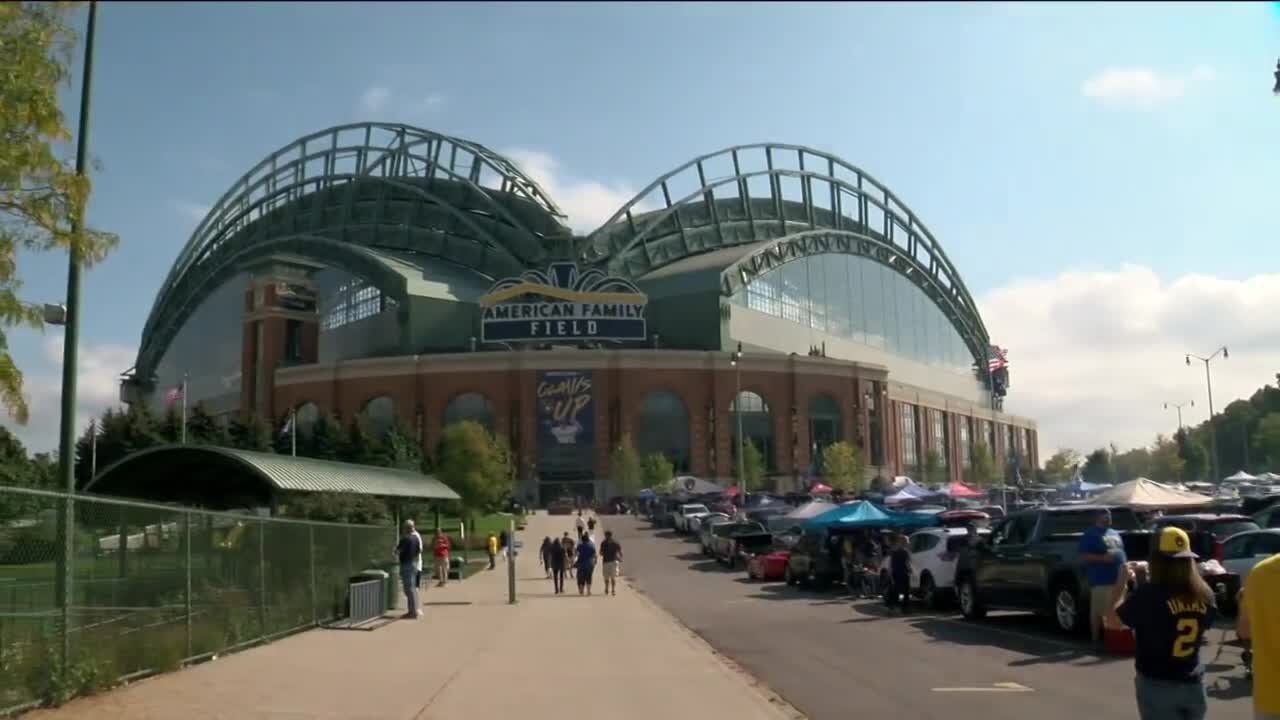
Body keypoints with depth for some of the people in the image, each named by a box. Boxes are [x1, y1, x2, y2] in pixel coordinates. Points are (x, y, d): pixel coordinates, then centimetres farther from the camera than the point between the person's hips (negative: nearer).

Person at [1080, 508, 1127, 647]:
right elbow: (1084, 556, -10)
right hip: (1101, 580, -8)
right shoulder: (1091, 534, -4)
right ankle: (1096, 639, -1)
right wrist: (1103, 558, -20)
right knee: (1098, 610, -7)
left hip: (1118, 578, 8)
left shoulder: (1114, 534, 20)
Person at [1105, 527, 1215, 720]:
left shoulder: (1149, 594, -20)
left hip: (1157, 685, -5)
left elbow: (1113, 620, -9)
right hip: (1193, 685, 5)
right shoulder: (1203, 594, -5)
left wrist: (1122, 581, 1)